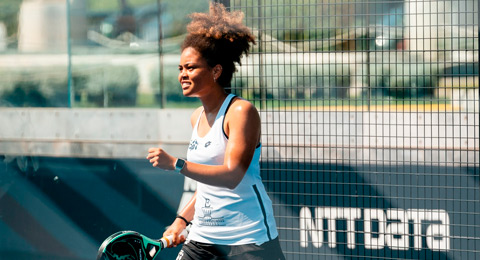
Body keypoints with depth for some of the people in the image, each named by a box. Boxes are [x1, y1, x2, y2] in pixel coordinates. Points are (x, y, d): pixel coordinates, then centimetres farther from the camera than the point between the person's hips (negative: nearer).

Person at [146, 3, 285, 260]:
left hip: (248, 238, -7)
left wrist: (176, 164, -25)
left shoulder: (241, 111, -11)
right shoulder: (197, 117, 12)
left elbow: (231, 176, -22)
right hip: (203, 237, 7)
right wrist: (182, 219, 13)